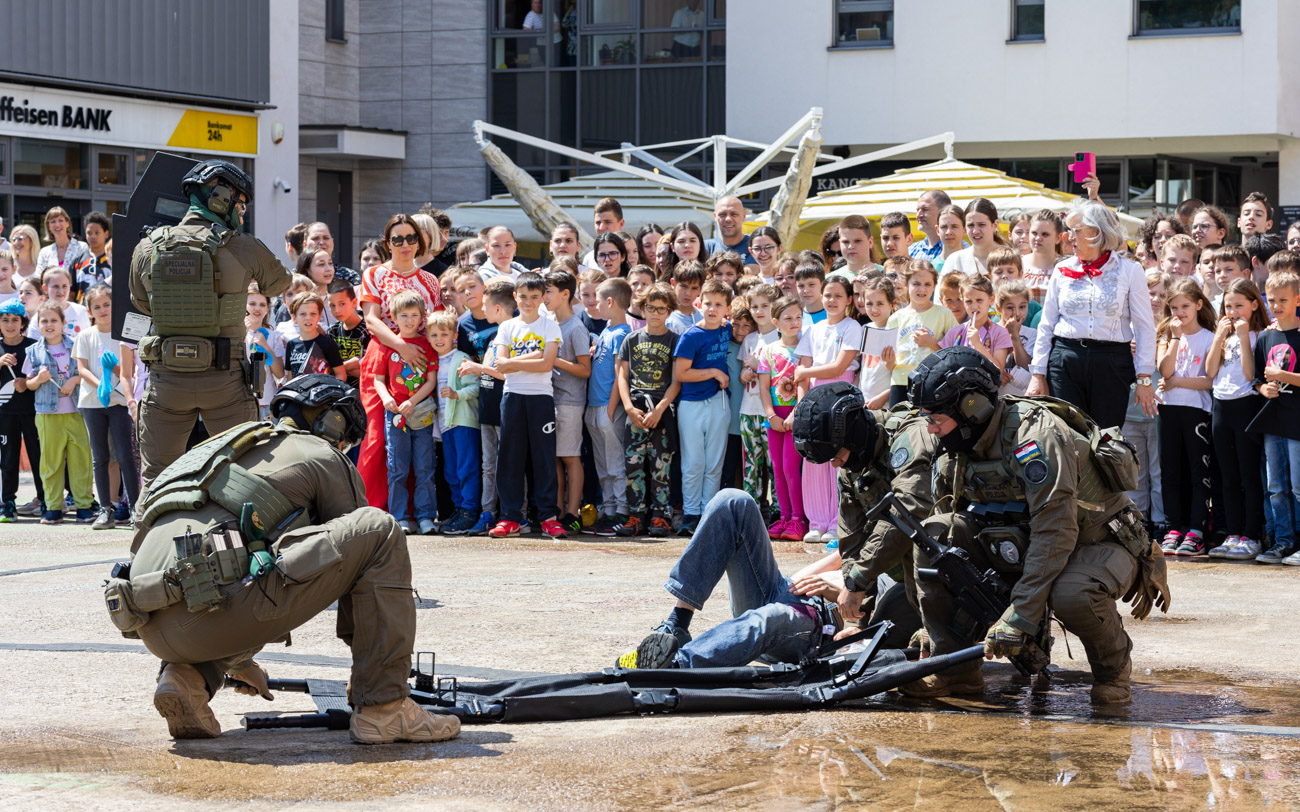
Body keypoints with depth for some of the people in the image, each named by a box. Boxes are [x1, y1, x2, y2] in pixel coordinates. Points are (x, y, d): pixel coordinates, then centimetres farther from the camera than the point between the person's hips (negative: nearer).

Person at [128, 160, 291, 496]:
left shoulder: (148, 248, 1)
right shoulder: (242, 248, -7)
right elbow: (279, 282, 12)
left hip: (165, 377, 2)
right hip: (224, 379, -2)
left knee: (155, 478, 10)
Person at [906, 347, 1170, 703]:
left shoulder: (1033, 436, -28)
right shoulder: (954, 454, -3)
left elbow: (1056, 533, -33)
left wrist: (1020, 617, -36)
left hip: (1101, 543, -7)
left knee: (1072, 595, -41)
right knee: (936, 533, -13)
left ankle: (1113, 664, -7)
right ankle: (955, 668, -7)